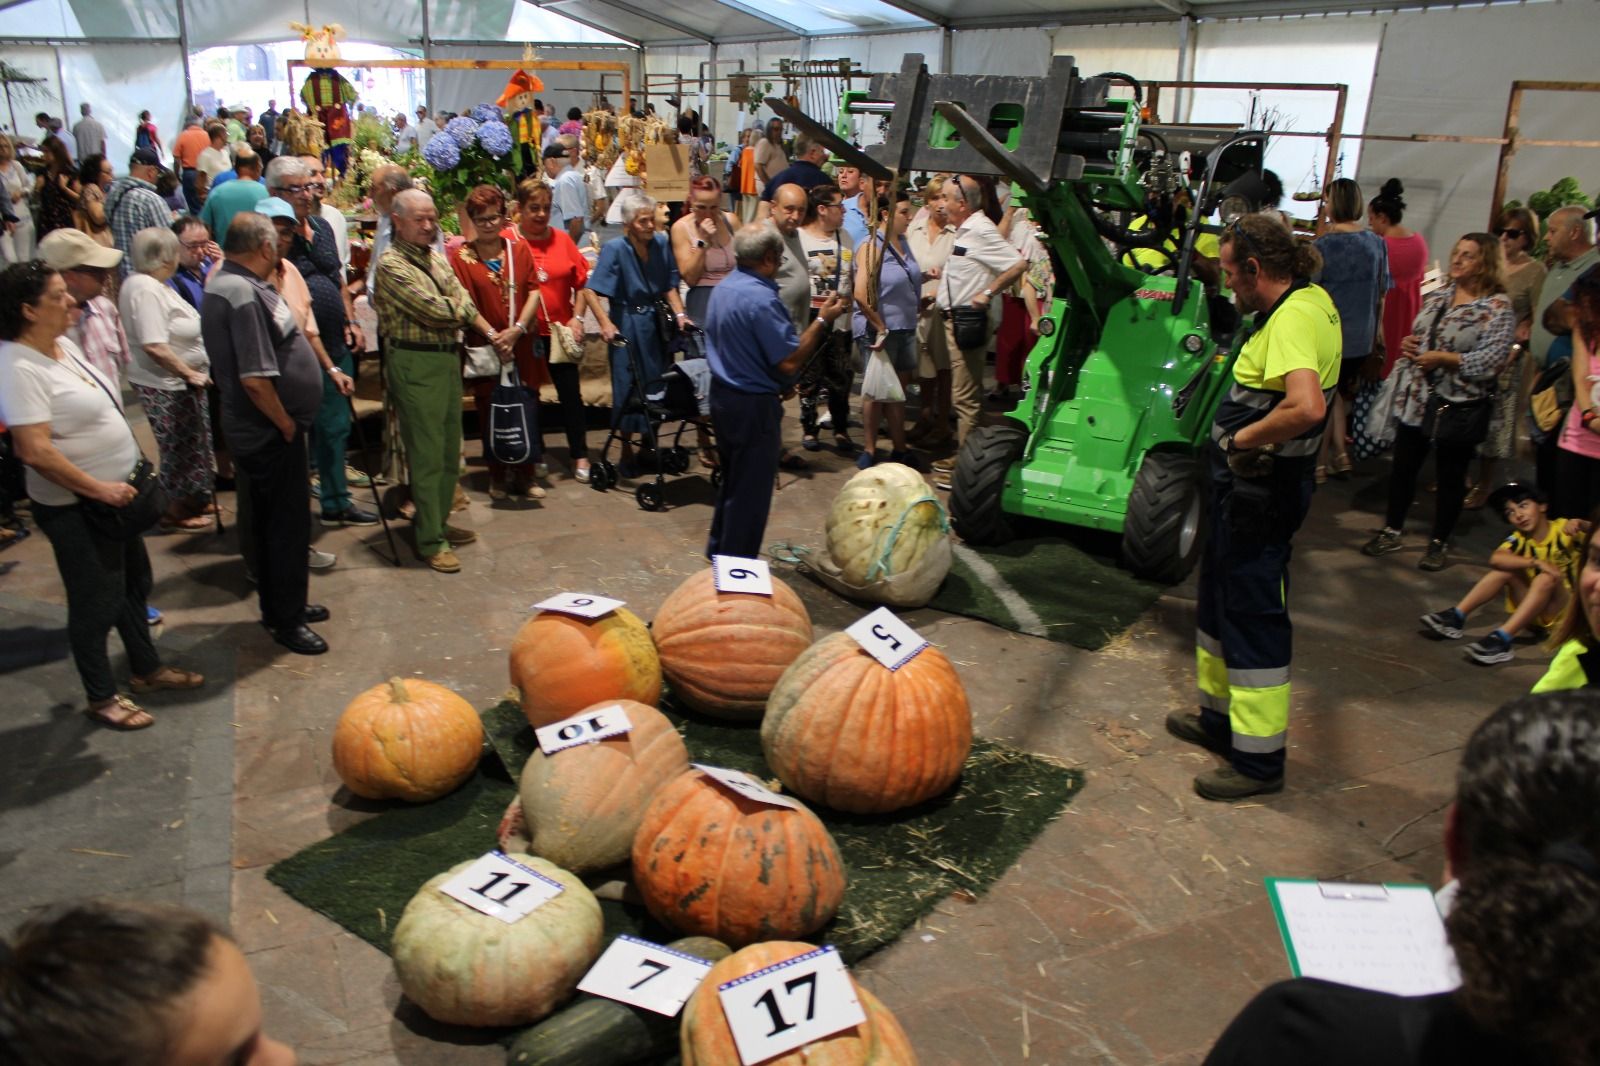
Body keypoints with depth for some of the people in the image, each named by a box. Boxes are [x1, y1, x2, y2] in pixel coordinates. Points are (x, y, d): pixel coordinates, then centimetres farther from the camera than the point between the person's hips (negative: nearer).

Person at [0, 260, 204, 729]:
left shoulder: (64, 344, 5)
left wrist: (123, 479, 15)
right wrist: (98, 489, -24)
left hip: (116, 493, 9)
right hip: (75, 507, -9)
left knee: (134, 583, 21)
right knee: (96, 601, 4)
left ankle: (148, 668, 38)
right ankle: (102, 697, 21)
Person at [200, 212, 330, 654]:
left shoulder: (221, 282, 9)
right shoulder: (245, 294, -23)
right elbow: (255, 380, -29)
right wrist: (286, 424, -15)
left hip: (256, 429, 10)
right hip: (270, 433, -10)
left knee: (273, 521, 20)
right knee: (287, 524, 2)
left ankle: (282, 605, 35)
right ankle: (286, 620, 15)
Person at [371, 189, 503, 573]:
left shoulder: (438, 259, 15)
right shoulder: (392, 264, -12)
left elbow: (463, 304, 13)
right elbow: (437, 311, -18)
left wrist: (492, 333, -2)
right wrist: (460, 309, 2)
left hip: (449, 358, 8)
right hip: (416, 364, -8)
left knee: (450, 450, 14)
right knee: (427, 454, -4)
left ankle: (438, 522, 28)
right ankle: (430, 541, 3)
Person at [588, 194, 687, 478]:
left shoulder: (661, 244, -2)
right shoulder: (615, 249, -14)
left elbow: (669, 287, 5)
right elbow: (592, 292, -17)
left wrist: (679, 314, -8)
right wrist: (606, 324, -27)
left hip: (653, 321, 4)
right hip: (625, 323, -4)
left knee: (656, 382, 11)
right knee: (627, 385, 2)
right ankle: (626, 452, 14)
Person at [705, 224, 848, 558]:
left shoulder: (722, 289, 6)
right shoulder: (762, 299, -23)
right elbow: (789, 362, -25)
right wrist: (822, 320, -16)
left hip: (722, 394, 9)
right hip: (754, 405, -9)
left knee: (731, 480, 23)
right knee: (750, 492, 3)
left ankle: (719, 553, 35)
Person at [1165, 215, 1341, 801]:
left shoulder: (1293, 319, -22)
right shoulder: (1314, 299, 10)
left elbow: (1306, 407, -39)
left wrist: (1243, 437, -22)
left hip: (1259, 490, -11)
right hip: (1246, 485, 11)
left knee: (1252, 615, -2)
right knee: (1219, 599, 22)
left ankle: (1259, 759, 10)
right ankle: (1220, 717, 38)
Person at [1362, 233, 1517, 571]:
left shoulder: (1498, 307, -11)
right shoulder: (1437, 296, 9)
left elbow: (1493, 359, -20)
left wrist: (1444, 358, -21)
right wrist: (1408, 344, 0)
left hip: (1459, 405, -6)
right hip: (1418, 398, 6)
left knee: (1451, 476, 7)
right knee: (1403, 466, 12)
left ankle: (1440, 544, 20)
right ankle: (1391, 532, 25)